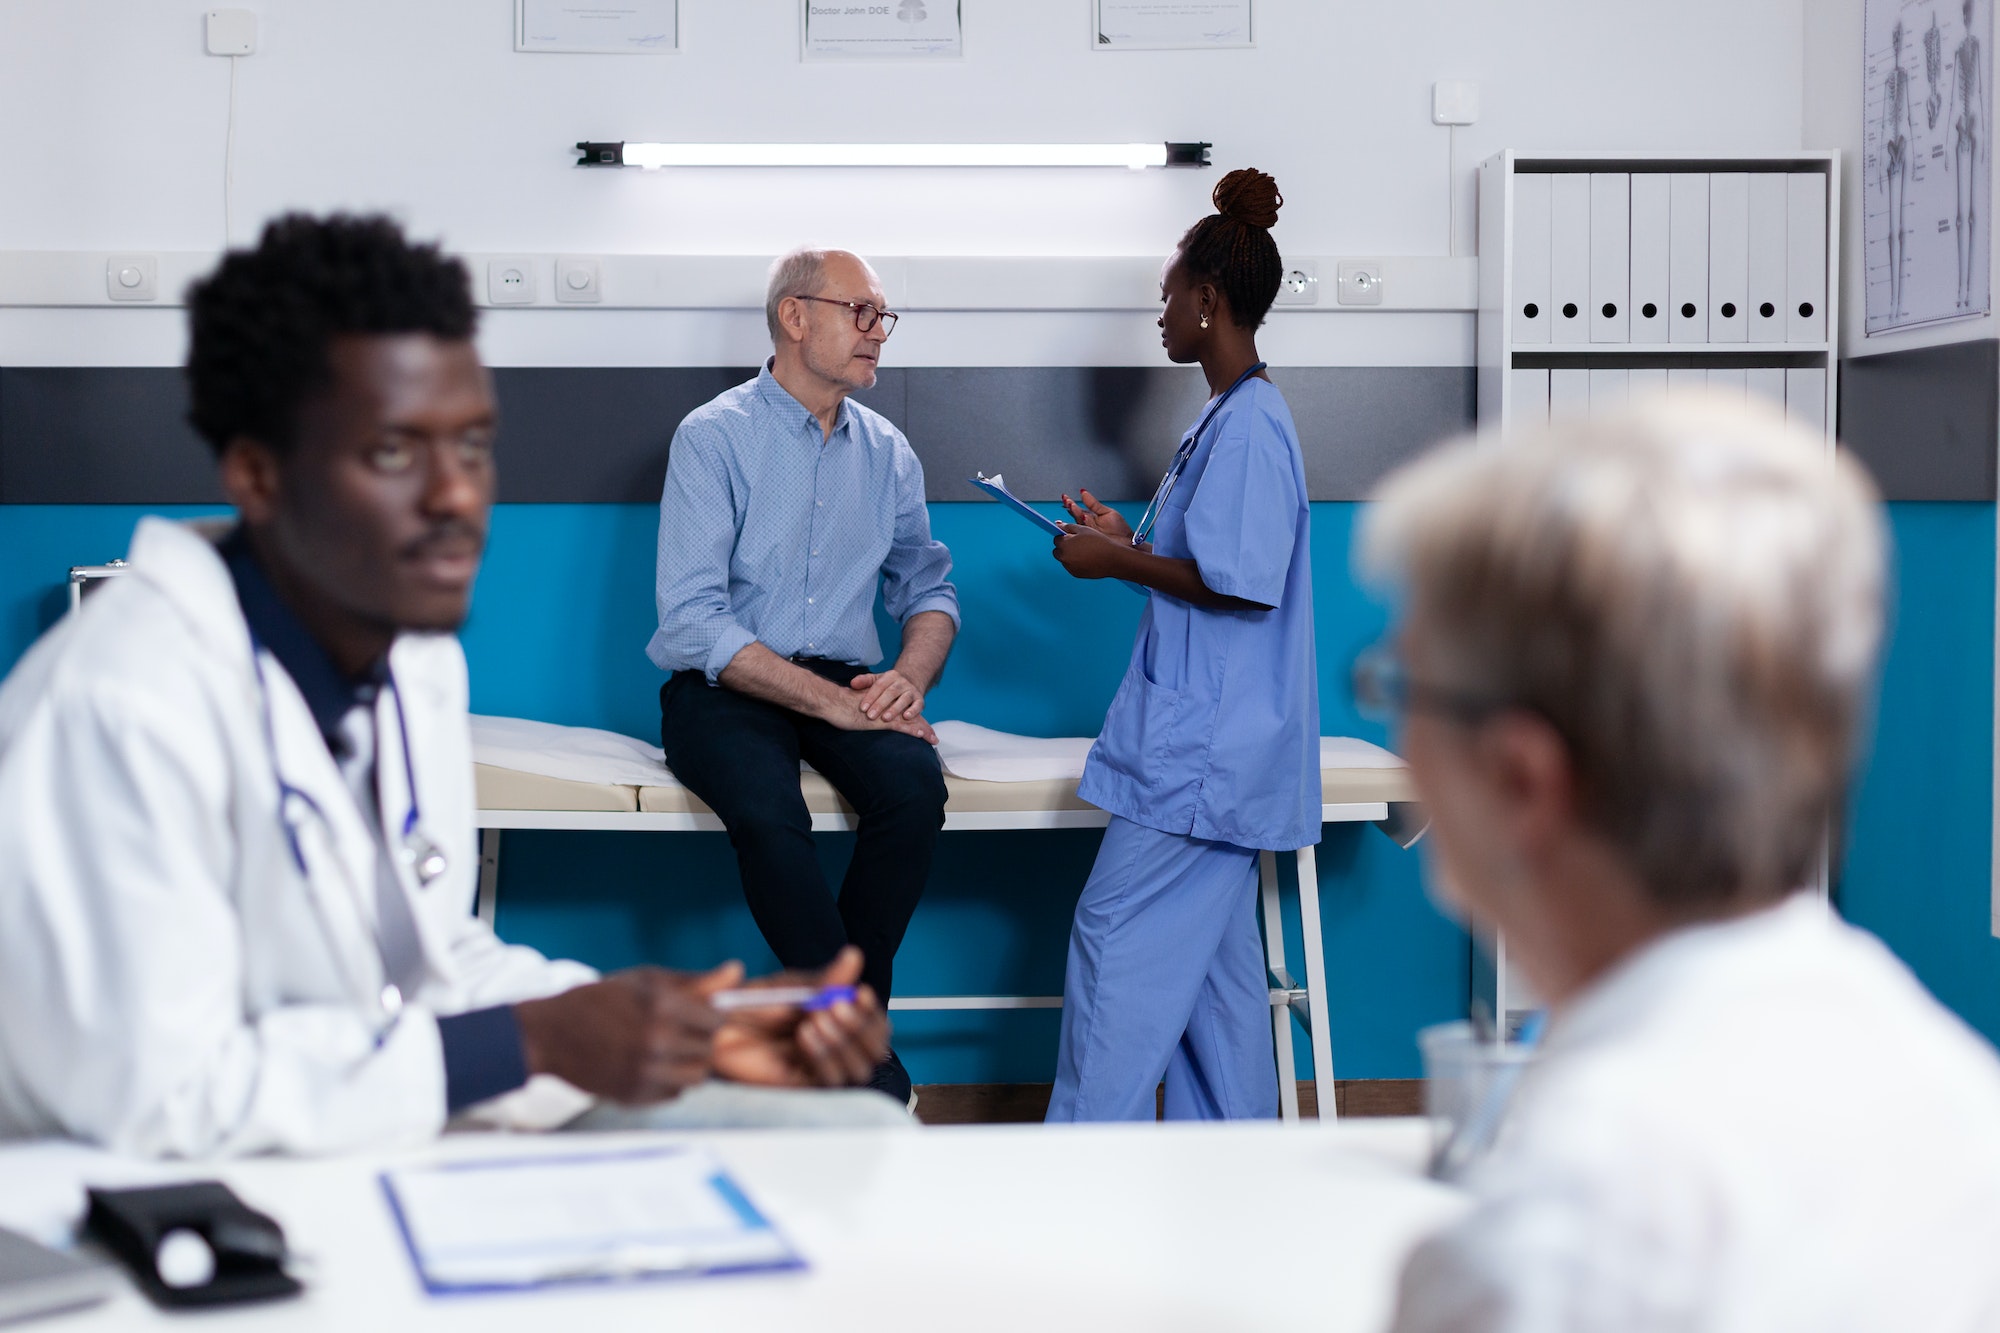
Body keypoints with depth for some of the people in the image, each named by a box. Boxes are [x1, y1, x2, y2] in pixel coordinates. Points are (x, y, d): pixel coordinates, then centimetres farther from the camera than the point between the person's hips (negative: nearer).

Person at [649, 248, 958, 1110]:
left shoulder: (886, 451, 11)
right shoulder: (714, 437, -6)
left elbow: (928, 586, 17)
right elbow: (692, 620, -14)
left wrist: (909, 676, -7)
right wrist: (829, 701, -20)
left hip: (846, 684, 4)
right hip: (725, 688, -4)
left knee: (914, 782, -29)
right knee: (767, 809, -35)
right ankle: (871, 1072, -23)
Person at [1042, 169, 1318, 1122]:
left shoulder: (1250, 425, -17)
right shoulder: (1233, 417, 16)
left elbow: (1237, 582, -23)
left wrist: (1119, 563, -13)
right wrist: (1130, 542, 14)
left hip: (1204, 748, -11)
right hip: (1214, 745, 11)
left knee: (1117, 942, -6)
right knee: (1212, 956, 13)